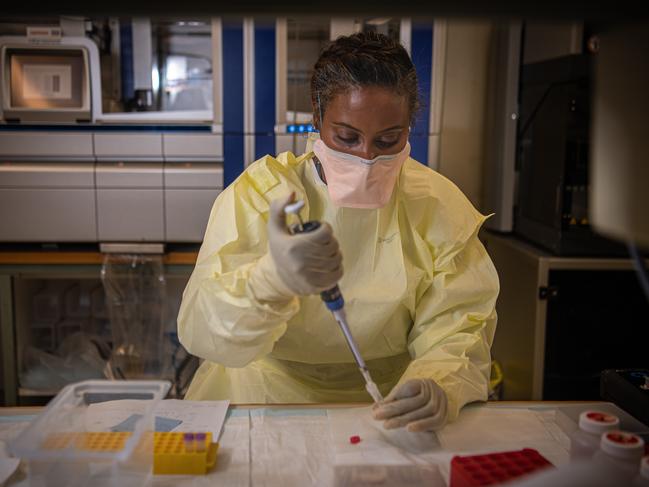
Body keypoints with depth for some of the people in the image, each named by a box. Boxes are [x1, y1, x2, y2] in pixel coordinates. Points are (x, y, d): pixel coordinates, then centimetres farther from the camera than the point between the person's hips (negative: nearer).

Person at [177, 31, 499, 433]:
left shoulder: (438, 204, -4)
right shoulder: (259, 191, -10)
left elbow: (455, 327, -6)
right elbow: (200, 331, -19)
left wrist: (440, 387, -29)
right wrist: (273, 277, -41)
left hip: (388, 404, 4)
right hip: (267, 395, -3)